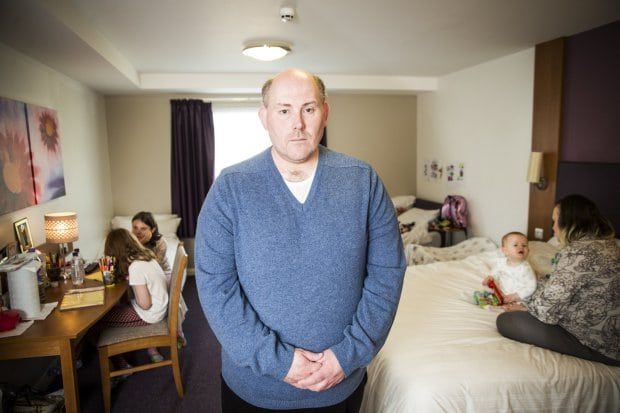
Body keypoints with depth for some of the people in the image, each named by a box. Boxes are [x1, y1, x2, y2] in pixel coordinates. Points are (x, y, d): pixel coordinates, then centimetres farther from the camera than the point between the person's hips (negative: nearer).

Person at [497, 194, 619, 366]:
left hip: (598, 346, -10)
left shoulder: (578, 252, -26)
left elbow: (547, 307, -23)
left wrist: (524, 308, -3)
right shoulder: (606, 243, 5)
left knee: (506, 321, -15)